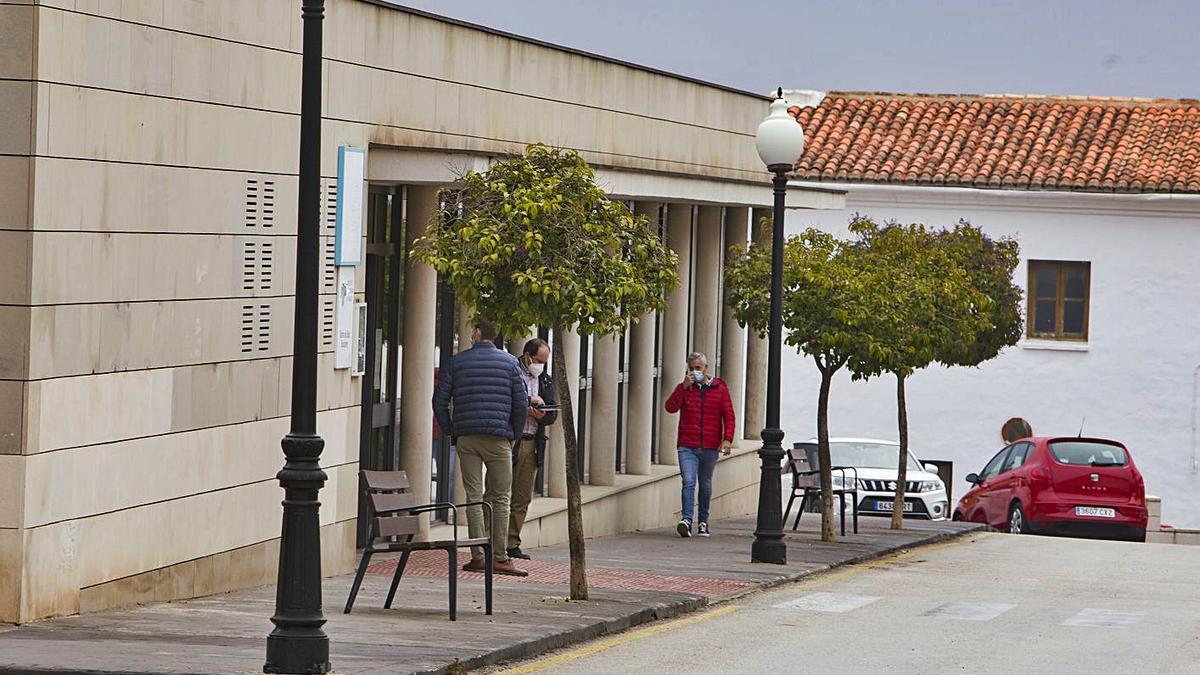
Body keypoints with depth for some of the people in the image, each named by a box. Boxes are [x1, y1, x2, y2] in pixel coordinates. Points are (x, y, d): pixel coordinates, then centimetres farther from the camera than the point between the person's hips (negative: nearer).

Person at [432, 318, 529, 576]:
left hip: (466, 438, 1)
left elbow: (440, 400, 3)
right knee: (500, 498, 3)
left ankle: (478, 555, -2)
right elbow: (521, 403, 1)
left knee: (474, 497, 3)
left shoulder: (456, 362, 6)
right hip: (498, 438, -1)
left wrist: (450, 430, 13)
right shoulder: (509, 362, 4)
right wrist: (514, 435, 11)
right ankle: (499, 557, -1)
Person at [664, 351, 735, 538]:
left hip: (710, 448, 1)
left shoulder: (720, 389, 7)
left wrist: (728, 438, -11)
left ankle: (703, 521, 24)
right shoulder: (684, 388, 8)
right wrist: (684, 386, -14)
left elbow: (728, 416, 3)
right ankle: (686, 520, -26)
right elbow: (670, 407, -7)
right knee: (688, 482, -16)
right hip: (687, 447, -1)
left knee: (705, 485, 12)